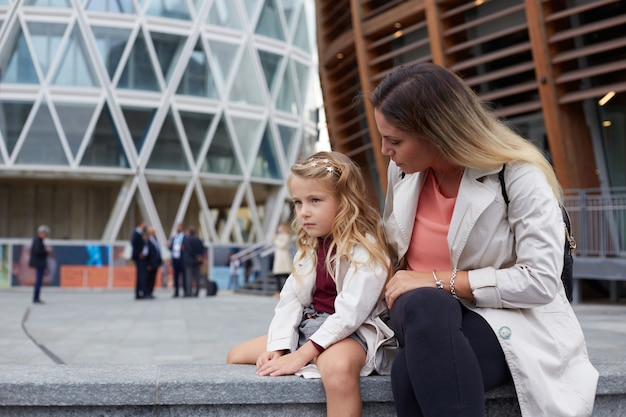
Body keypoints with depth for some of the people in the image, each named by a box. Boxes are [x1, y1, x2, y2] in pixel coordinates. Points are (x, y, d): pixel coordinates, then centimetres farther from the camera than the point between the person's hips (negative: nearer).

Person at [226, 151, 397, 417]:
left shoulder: (365, 249, -16)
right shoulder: (310, 248, 10)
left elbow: (349, 315, -24)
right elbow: (290, 299, 3)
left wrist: (302, 355, -25)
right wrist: (277, 349, -11)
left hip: (352, 332, -9)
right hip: (309, 325, 9)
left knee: (337, 367, -43)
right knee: (237, 356, 11)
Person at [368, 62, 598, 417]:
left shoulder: (518, 175, -14)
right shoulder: (403, 170, 3)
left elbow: (541, 281, -18)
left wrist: (440, 280, -21)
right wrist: (400, 288, 0)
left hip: (510, 320, -4)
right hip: (424, 316, 5)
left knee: (410, 374, -36)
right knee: (422, 304, -36)